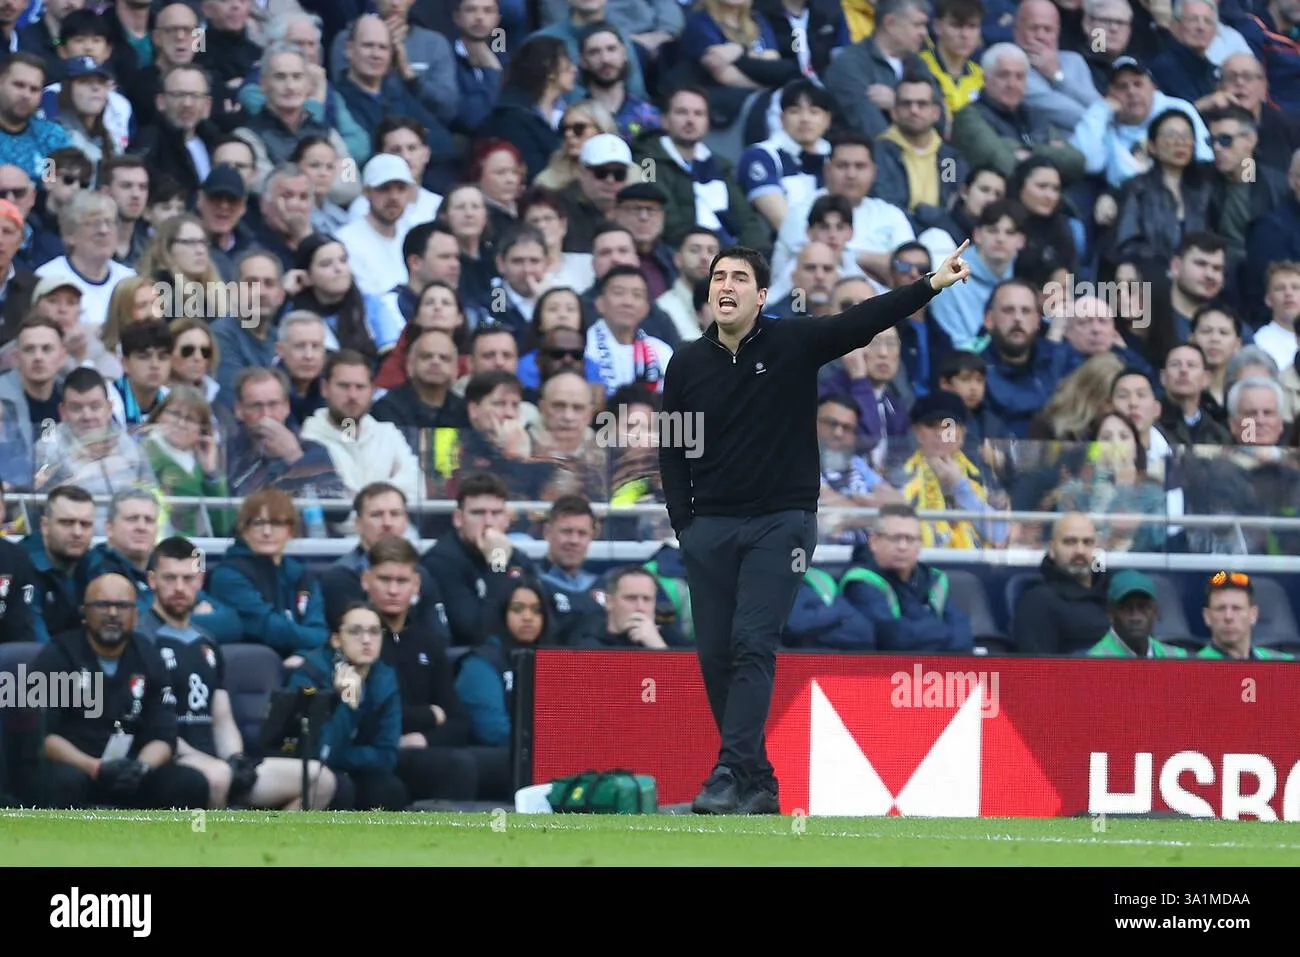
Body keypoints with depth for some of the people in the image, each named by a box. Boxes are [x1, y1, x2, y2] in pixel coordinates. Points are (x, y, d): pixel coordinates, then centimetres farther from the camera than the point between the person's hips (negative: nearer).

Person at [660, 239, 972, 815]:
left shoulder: (793, 344, -3)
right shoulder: (687, 364, 5)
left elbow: (866, 320, -13)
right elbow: (672, 451, 9)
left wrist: (933, 284, -25)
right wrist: (683, 525, 2)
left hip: (781, 523, -3)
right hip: (710, 529, 3)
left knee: (753, 645, -14)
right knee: (715, 655, 2)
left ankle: (730, 778, -20)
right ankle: (758, 783, 12)